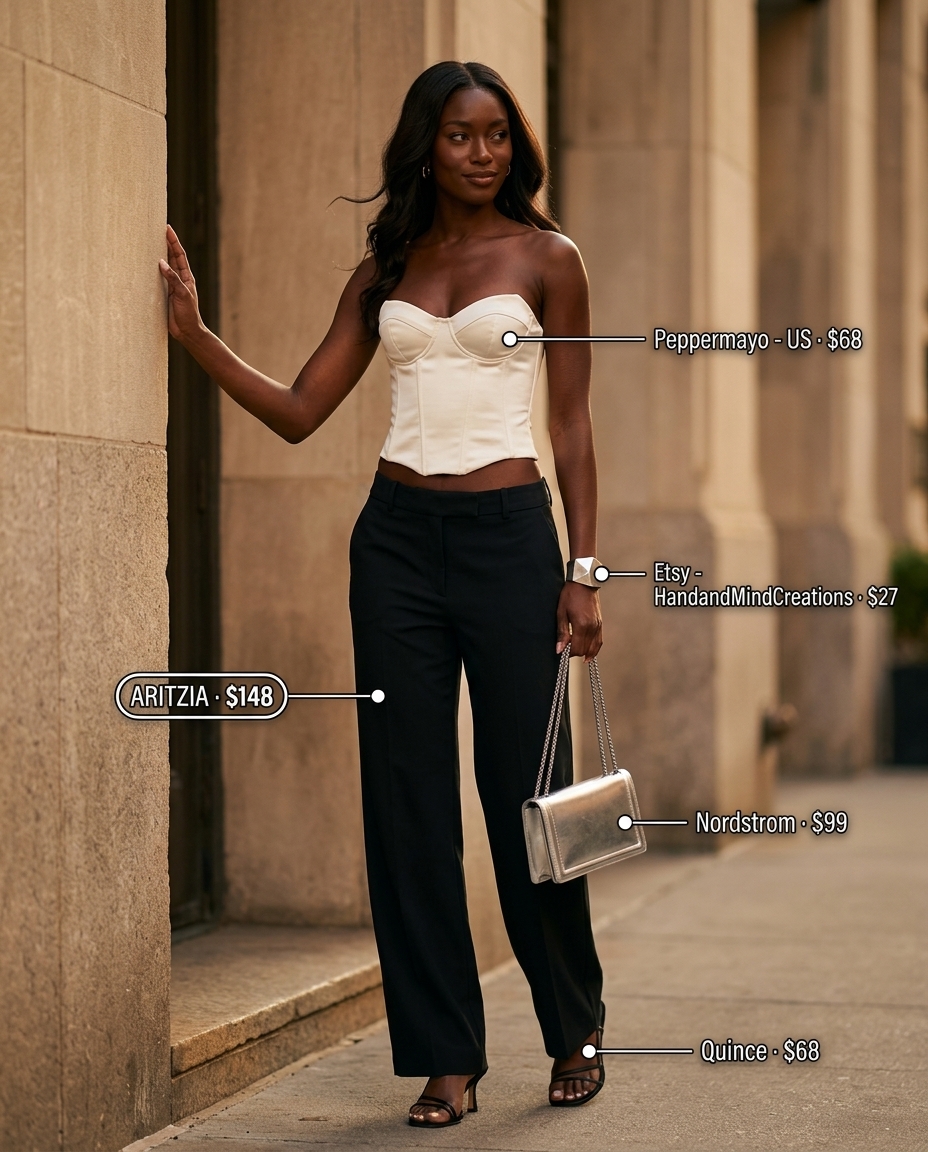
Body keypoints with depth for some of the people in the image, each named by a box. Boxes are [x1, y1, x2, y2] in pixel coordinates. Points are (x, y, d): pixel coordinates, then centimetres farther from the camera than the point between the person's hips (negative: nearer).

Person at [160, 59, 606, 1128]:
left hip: (507, 529, -3)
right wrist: (195, 334, 2)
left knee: (526, 789, 0)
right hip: (397, 534, 3)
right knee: (409, 798, 1)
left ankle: (575, 1032, 20)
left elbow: (571, 427, 2)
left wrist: (583, 572, -4)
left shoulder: (547, 259, 4)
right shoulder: (384, 270, 12)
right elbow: (299, 411, 11)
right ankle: (448, 1059, 8)